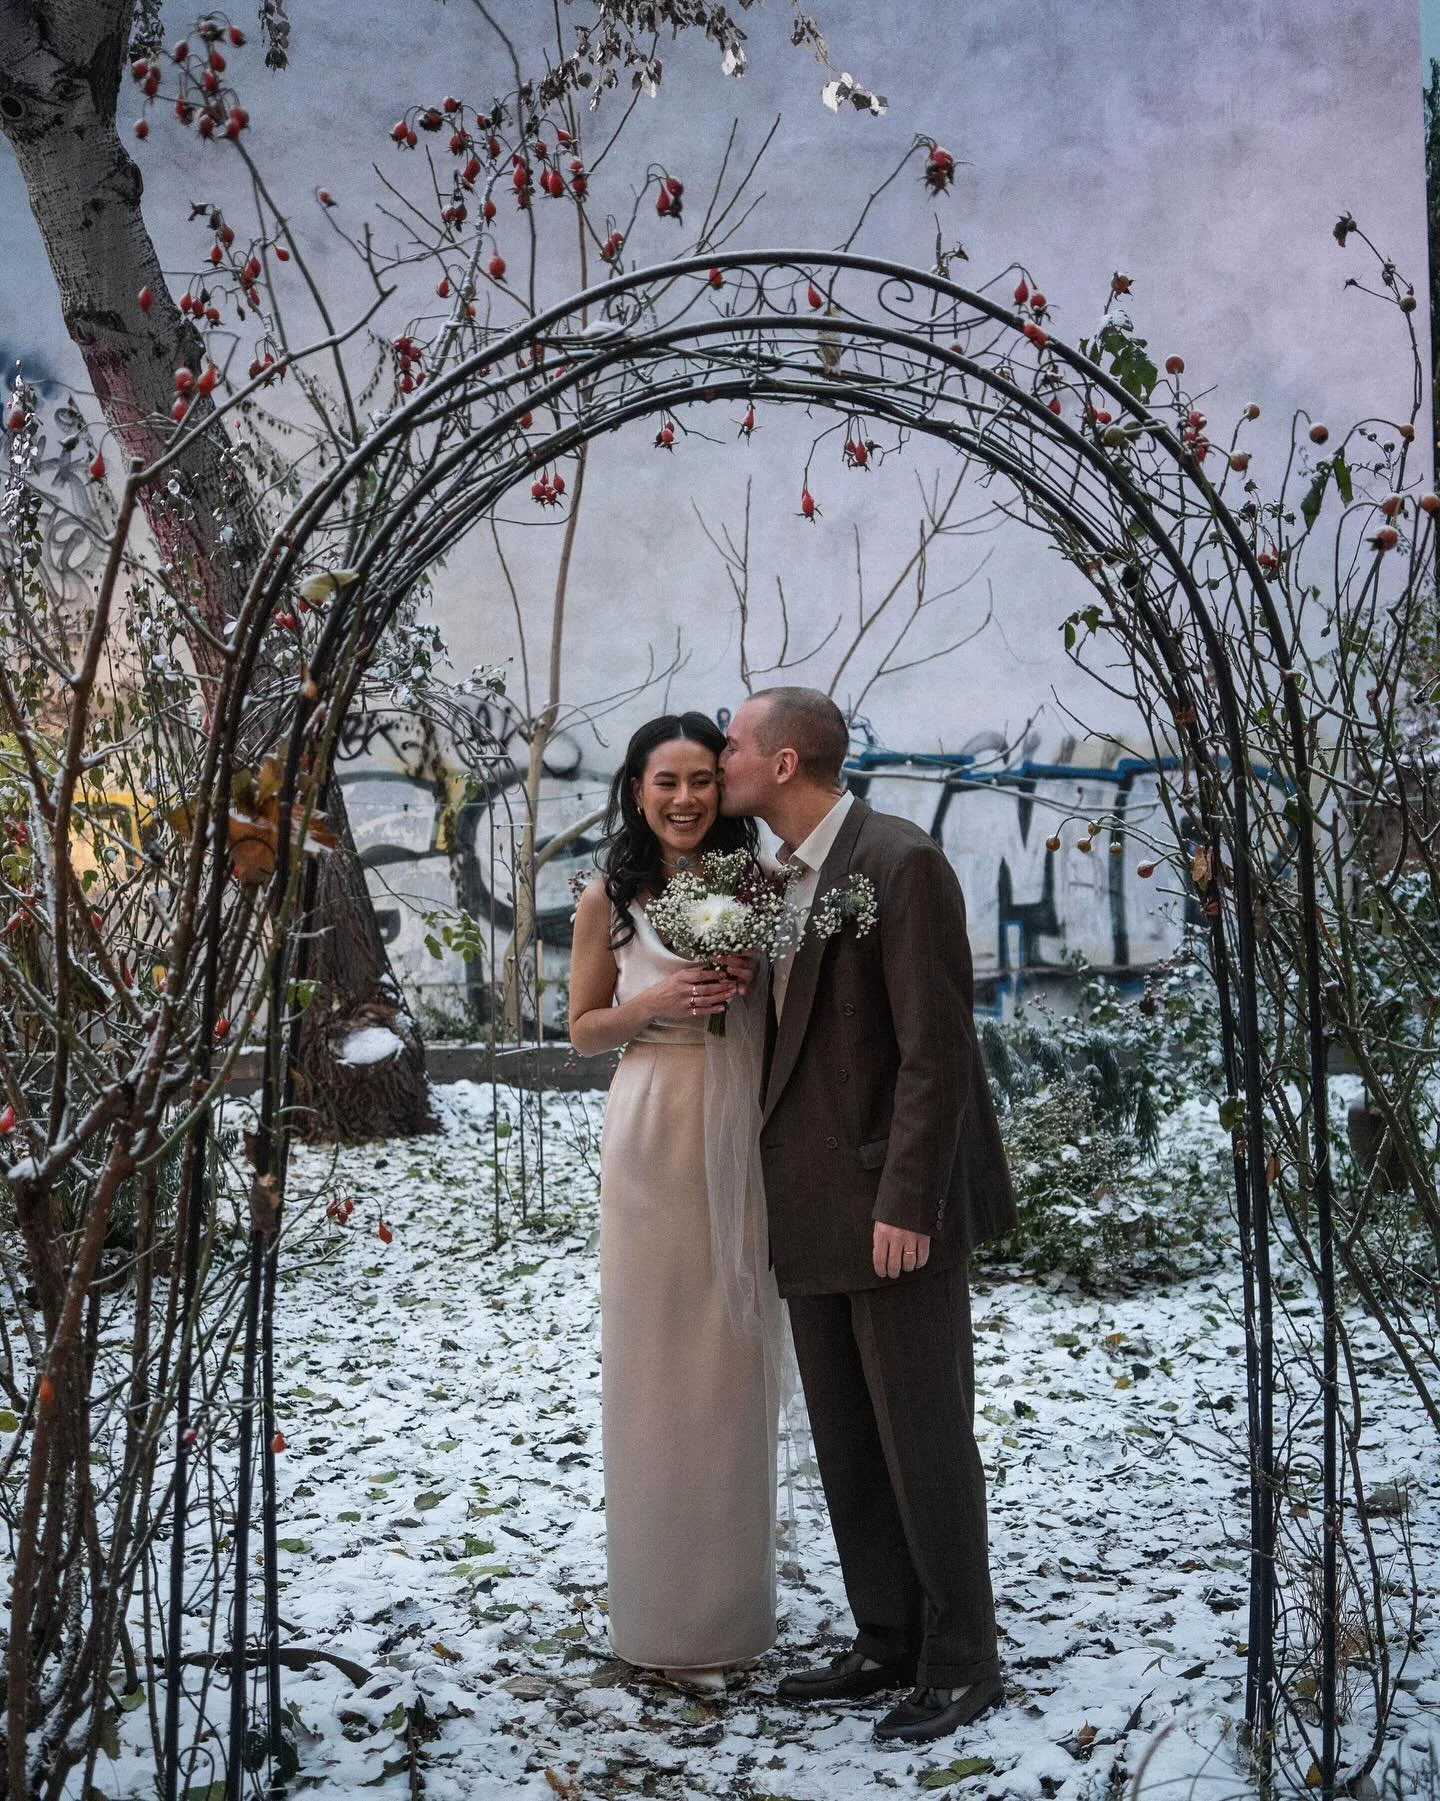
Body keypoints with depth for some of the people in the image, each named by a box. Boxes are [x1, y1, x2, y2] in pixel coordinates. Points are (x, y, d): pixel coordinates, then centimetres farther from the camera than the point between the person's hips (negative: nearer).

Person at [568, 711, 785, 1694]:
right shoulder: (610, 900, 1)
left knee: (740, 1359, 8)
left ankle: (737, 1598, 22)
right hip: (656, 1139, -2)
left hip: (748, 1139, 2)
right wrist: (659, 1002, -12)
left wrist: (755, 982, -9)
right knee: (659, 1361, 1)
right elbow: (584, 1027, 6)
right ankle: (670, 1612, 13)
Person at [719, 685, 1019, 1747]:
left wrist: (907, 1203, -20)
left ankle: (962, 1667, 15)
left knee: (924, 1441, 2)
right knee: (847, 1446, 14)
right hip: (815, 1212, 8)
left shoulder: (901, 864, -14)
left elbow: (936, 1048, -18)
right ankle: (887, 1646, 26)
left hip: (895, 1206, -8)